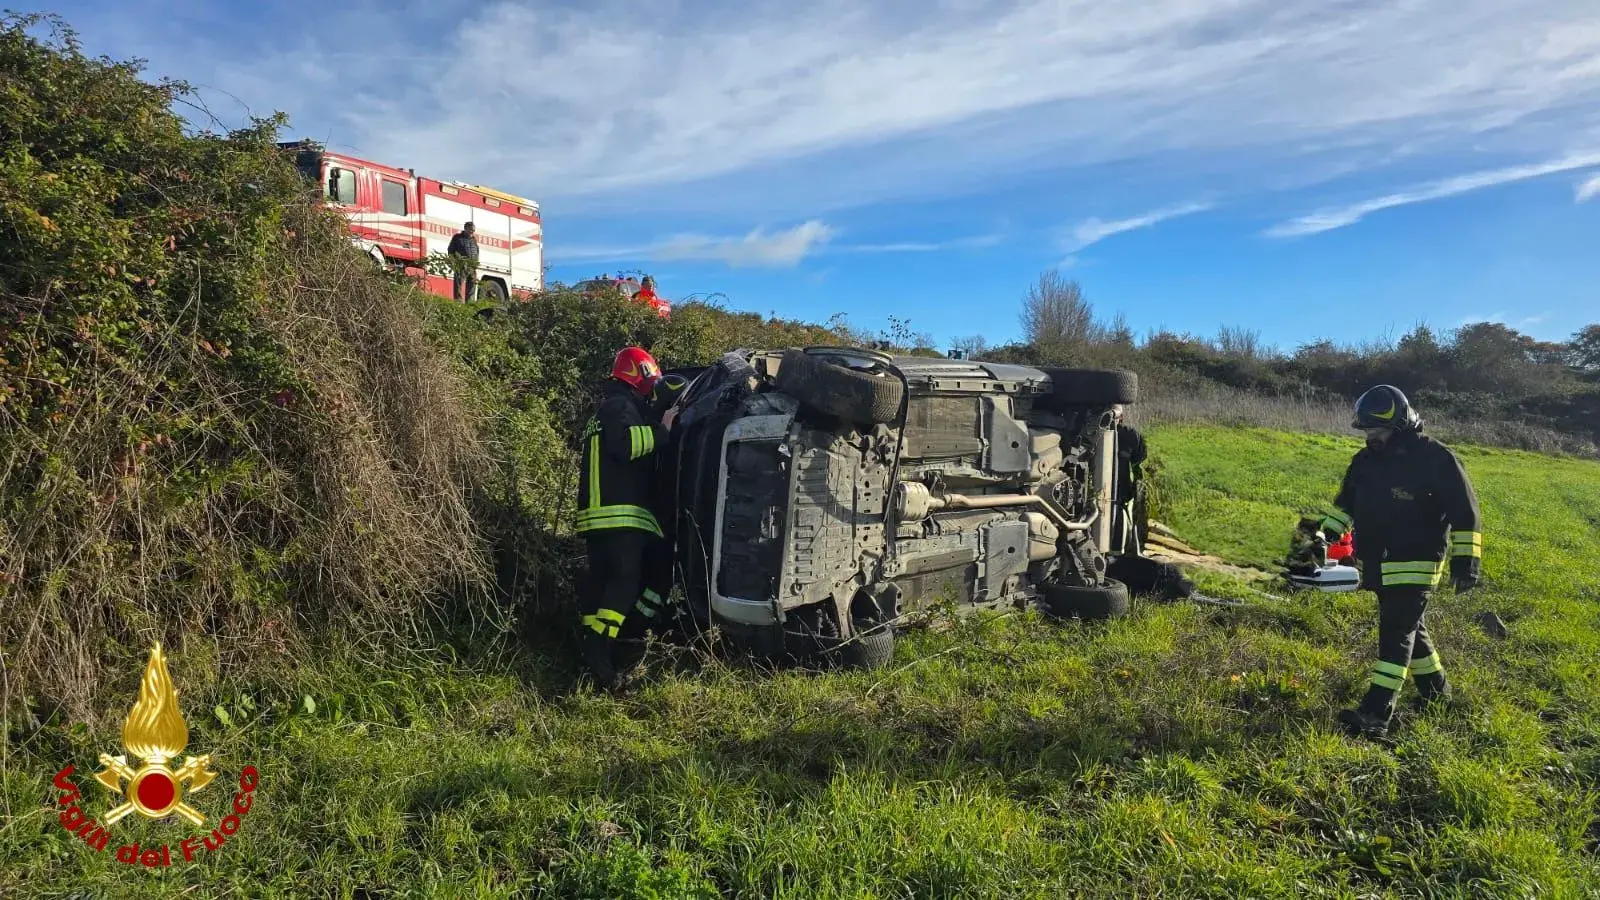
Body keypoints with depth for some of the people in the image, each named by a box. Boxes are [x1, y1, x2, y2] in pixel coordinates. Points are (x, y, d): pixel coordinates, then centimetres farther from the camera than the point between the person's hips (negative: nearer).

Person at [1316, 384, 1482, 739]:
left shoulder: (1436, 459, -12)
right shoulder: (1366, 459, 8)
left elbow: (1464, 512, -11)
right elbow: (1346, 502, 19)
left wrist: (1466, 559, -15)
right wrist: (1327, 533, 8)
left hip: (1415, 567, -7)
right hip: (1378, 565, 7)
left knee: (1397, 635, -11)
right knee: (1407, 627, 20)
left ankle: (1376, 714, -15)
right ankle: (1435, 686, 40)